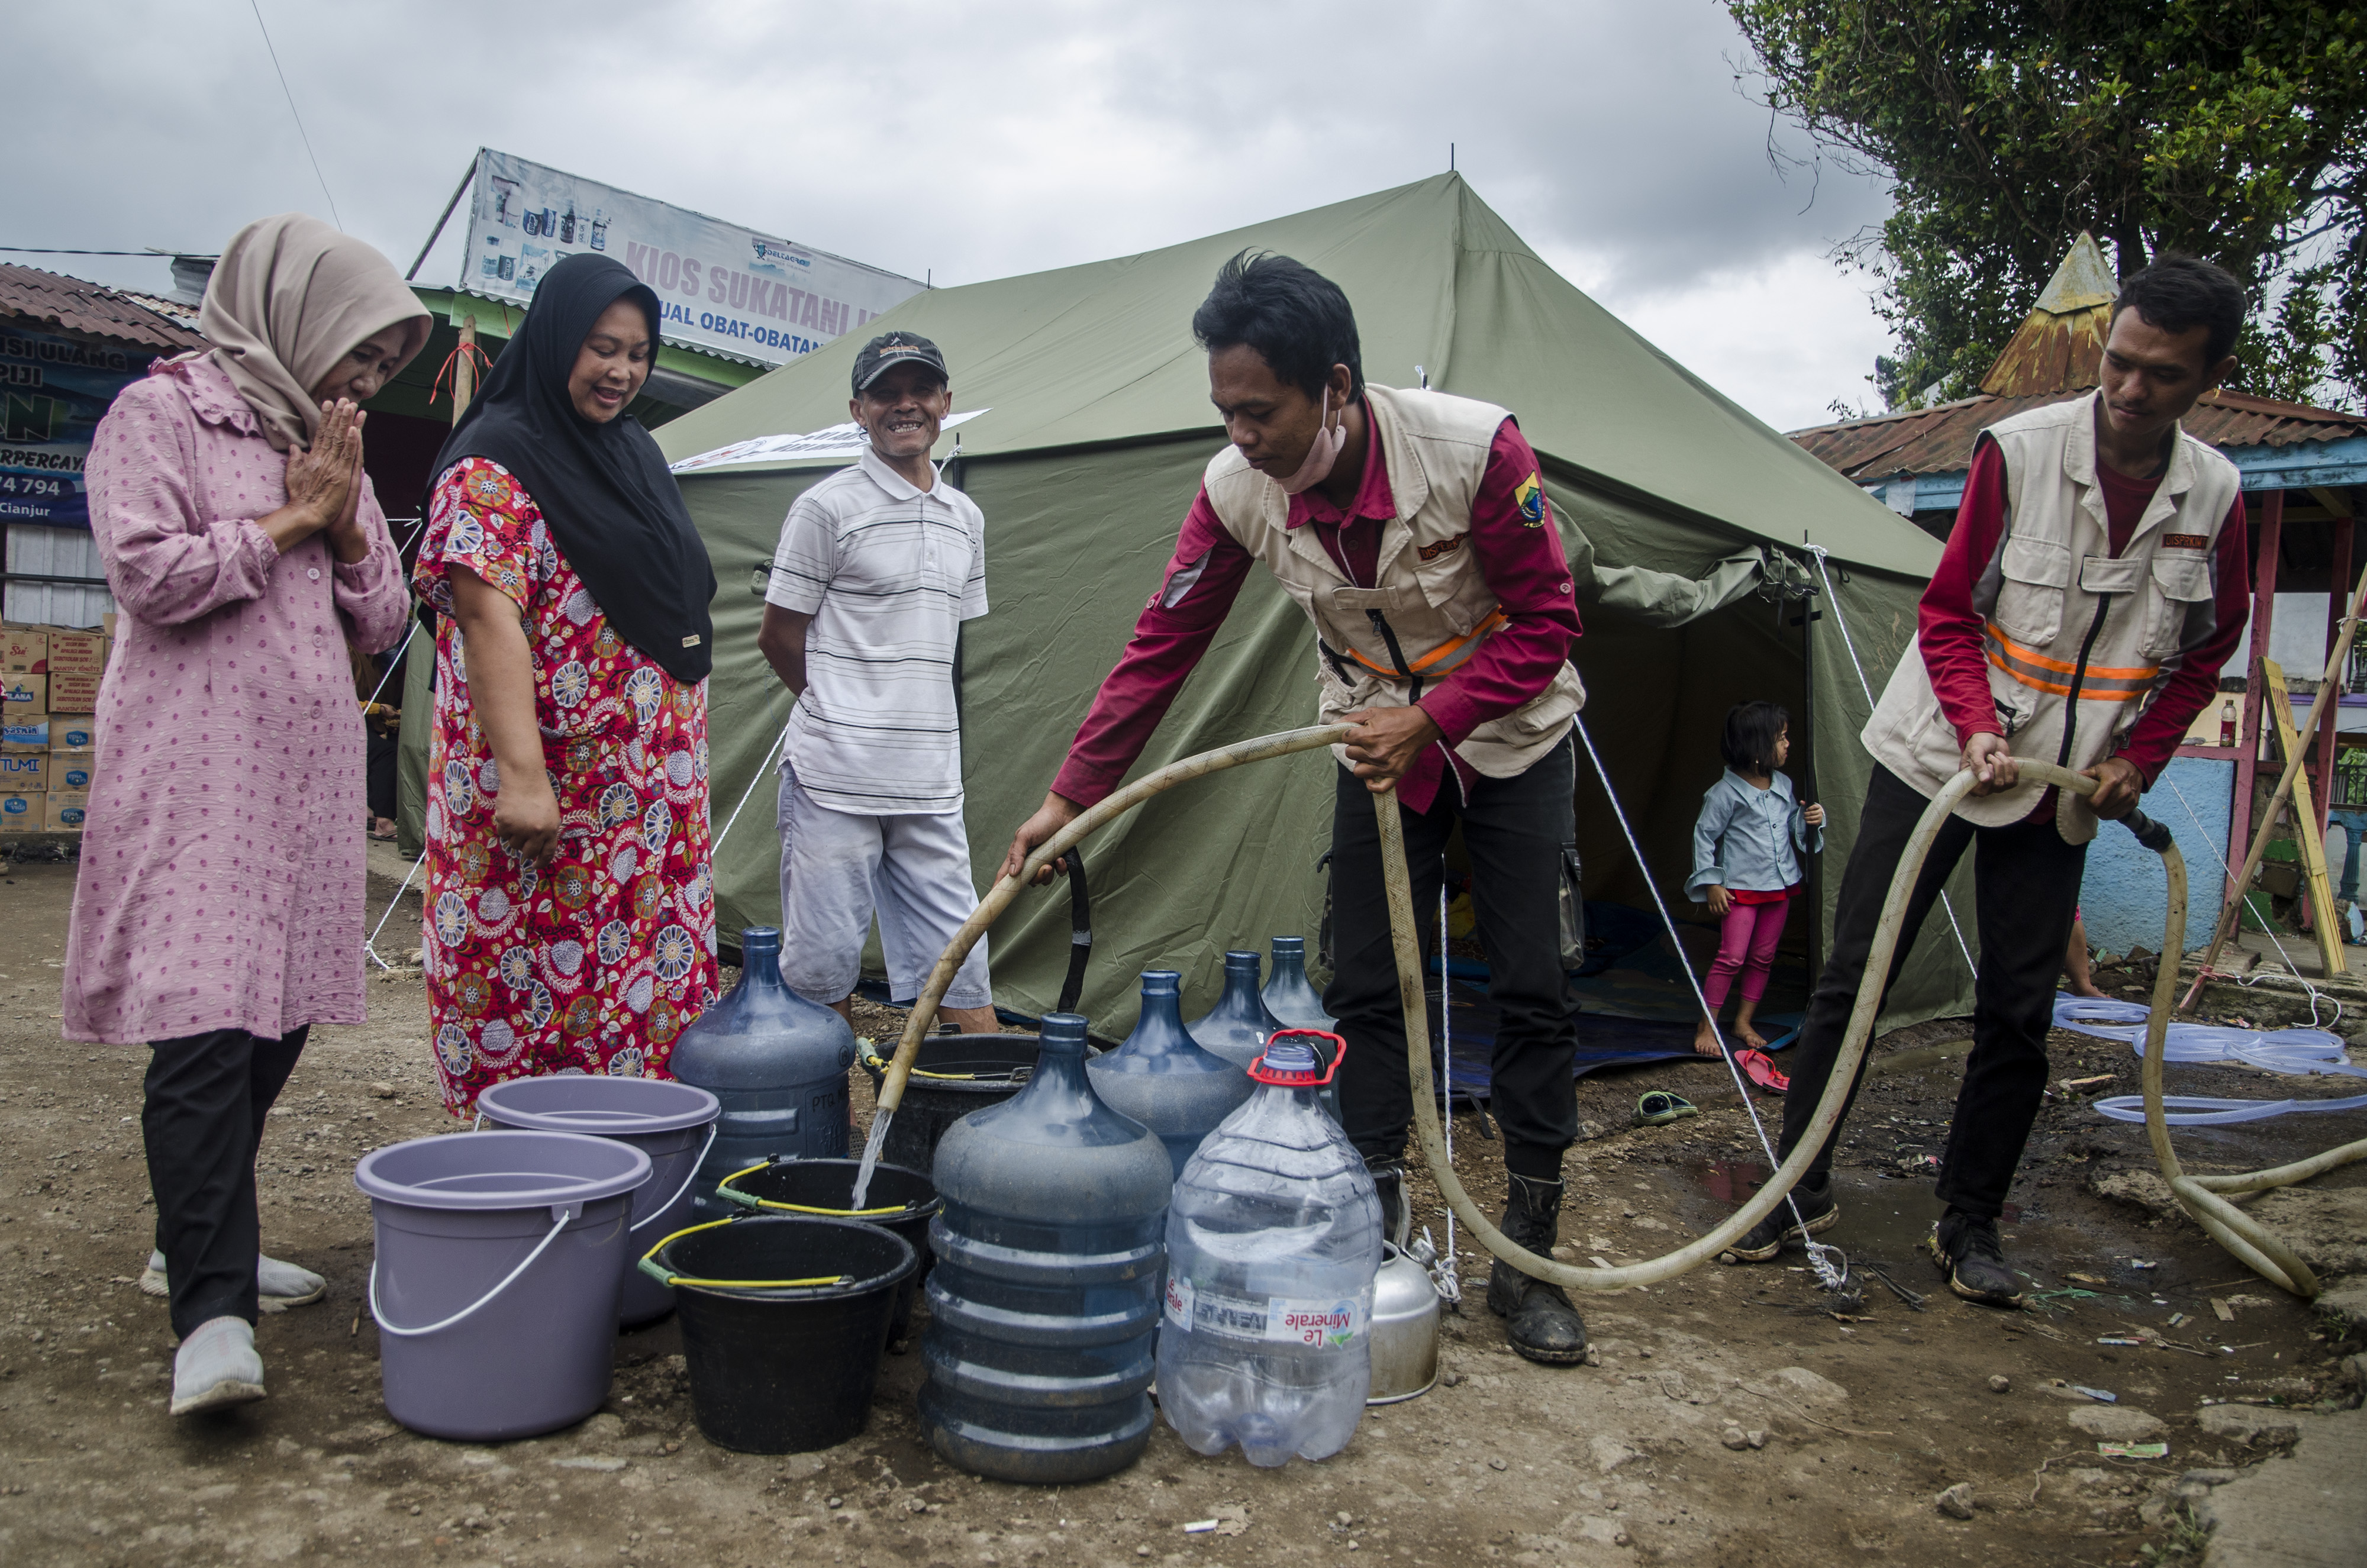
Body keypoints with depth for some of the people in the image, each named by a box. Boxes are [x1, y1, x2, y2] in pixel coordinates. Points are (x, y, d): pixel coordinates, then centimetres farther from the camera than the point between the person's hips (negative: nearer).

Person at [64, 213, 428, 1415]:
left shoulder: (330, 448, 21)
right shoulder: (160, 413, 1)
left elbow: (382, 621, 17)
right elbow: (146, 571, -12)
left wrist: (346, 523, 2)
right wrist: (283, 523, -5)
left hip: (309, 774, 7)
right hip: (196, 772, -7)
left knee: (279, 1018, 8)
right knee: (206, 1025, -14)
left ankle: (195, 1241, 23)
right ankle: (212, 1314, -16)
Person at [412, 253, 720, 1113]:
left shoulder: (635, 454, 18)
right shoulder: (497, 463, -8)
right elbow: (488, 617, -19)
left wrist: (685, 758, 21)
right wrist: (520, 774, -28)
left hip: (654, 797, 8)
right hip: (550, 796, -8)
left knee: (652, 987, 9)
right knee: (537, 991, -4)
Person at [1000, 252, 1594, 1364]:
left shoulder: (1473, 447, -31)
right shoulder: (1238, 488, -20)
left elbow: (1545, 622, -21)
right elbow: (1163, 644, -14)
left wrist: (1432, 718, -31)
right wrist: (1071, 794, -15)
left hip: (1511, 735, -2)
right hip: (1378, 739, 3)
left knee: (1532, 992, -3)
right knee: (1363, 989, -1)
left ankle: (1526, 1260, 9)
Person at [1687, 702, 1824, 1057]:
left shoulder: (1784, 786, 6)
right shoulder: (1726, 793, -14)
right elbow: (1704, 836, -9)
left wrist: (1810, 820, -3)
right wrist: (1711, 883, -10)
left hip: (1780, 885, 6)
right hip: (1741, 887, -6)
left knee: (1763, 957, 11)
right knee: (1732, 956, -11)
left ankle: (1744, 1023, 23)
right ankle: (1707, 1027, 0)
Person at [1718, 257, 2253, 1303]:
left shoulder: (2215, 496, -1)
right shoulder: (2019, 451, -11)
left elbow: (2205, 655, 10)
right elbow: (1949, 610, -6)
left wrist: (2139, 760, -3)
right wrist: (1977, 727, -20)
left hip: (2065, 792, 3)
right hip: (1939, 759, -2)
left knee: (2019, 1012, 4)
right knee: (1854, 977, -2)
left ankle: (1969, 1224, 19)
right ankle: (1800, 1189, 12)